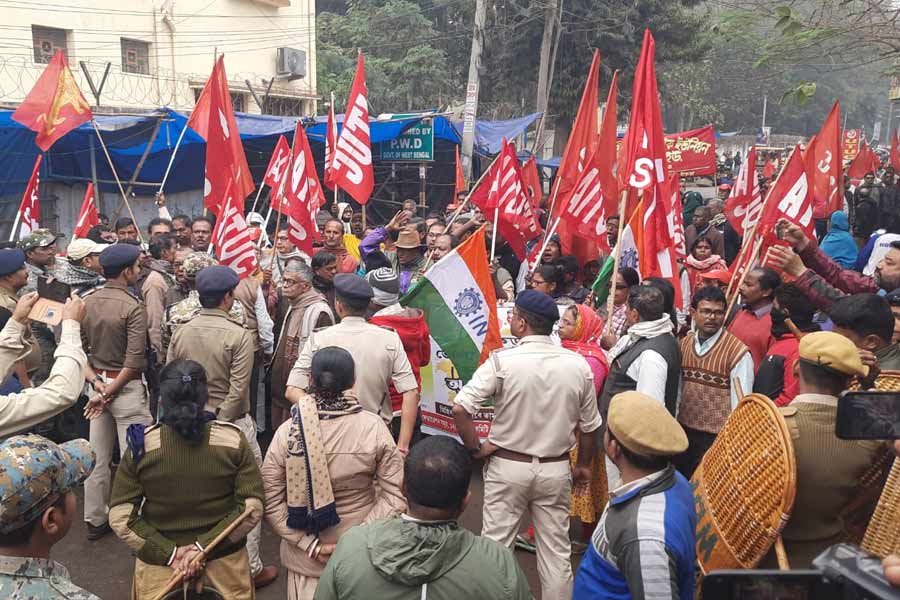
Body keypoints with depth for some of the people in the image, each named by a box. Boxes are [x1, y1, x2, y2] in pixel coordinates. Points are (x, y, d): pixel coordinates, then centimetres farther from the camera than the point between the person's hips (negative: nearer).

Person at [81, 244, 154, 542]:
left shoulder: (86, 301, 2)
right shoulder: (133, 307, -17)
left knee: (97, 457, 16)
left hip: (98, 382, 7)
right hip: (127, 387, -7)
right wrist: (110, 392, -12)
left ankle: (95, 520, 28)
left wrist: (95, 381, -3)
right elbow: (133, 361, -20)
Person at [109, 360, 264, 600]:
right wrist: (207, 545, -14)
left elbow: (120, 517, -13)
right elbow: (253, 506, -15)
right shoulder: (232, 440, -14)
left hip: (158, 566, 0)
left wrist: (169, 551, -12)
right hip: (224, 561, 1)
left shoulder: (141, 445, -14)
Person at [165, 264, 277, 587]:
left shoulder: (181, 332, -1)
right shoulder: (239, 335, -17)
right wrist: (219, 421, -10)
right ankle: (250, 568, 16)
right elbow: (237, 391, -21)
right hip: (233, 424, -5)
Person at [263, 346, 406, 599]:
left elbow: (270, 501, -12)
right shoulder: (373, 427, -16)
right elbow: (396, 495, -16)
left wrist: (310, 545, -11)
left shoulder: (288, 431, -15)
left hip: (305, 557, 0)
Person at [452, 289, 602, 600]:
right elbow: (589, 426, 3)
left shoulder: (502, 360, -17)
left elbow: (460, 408, -22)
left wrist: (476, 448, -7)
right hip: (556, 469, 3)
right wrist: (583, 466, 17)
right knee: (556, 551, 15)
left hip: (508, 466, -2)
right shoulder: (578, 364, -6)